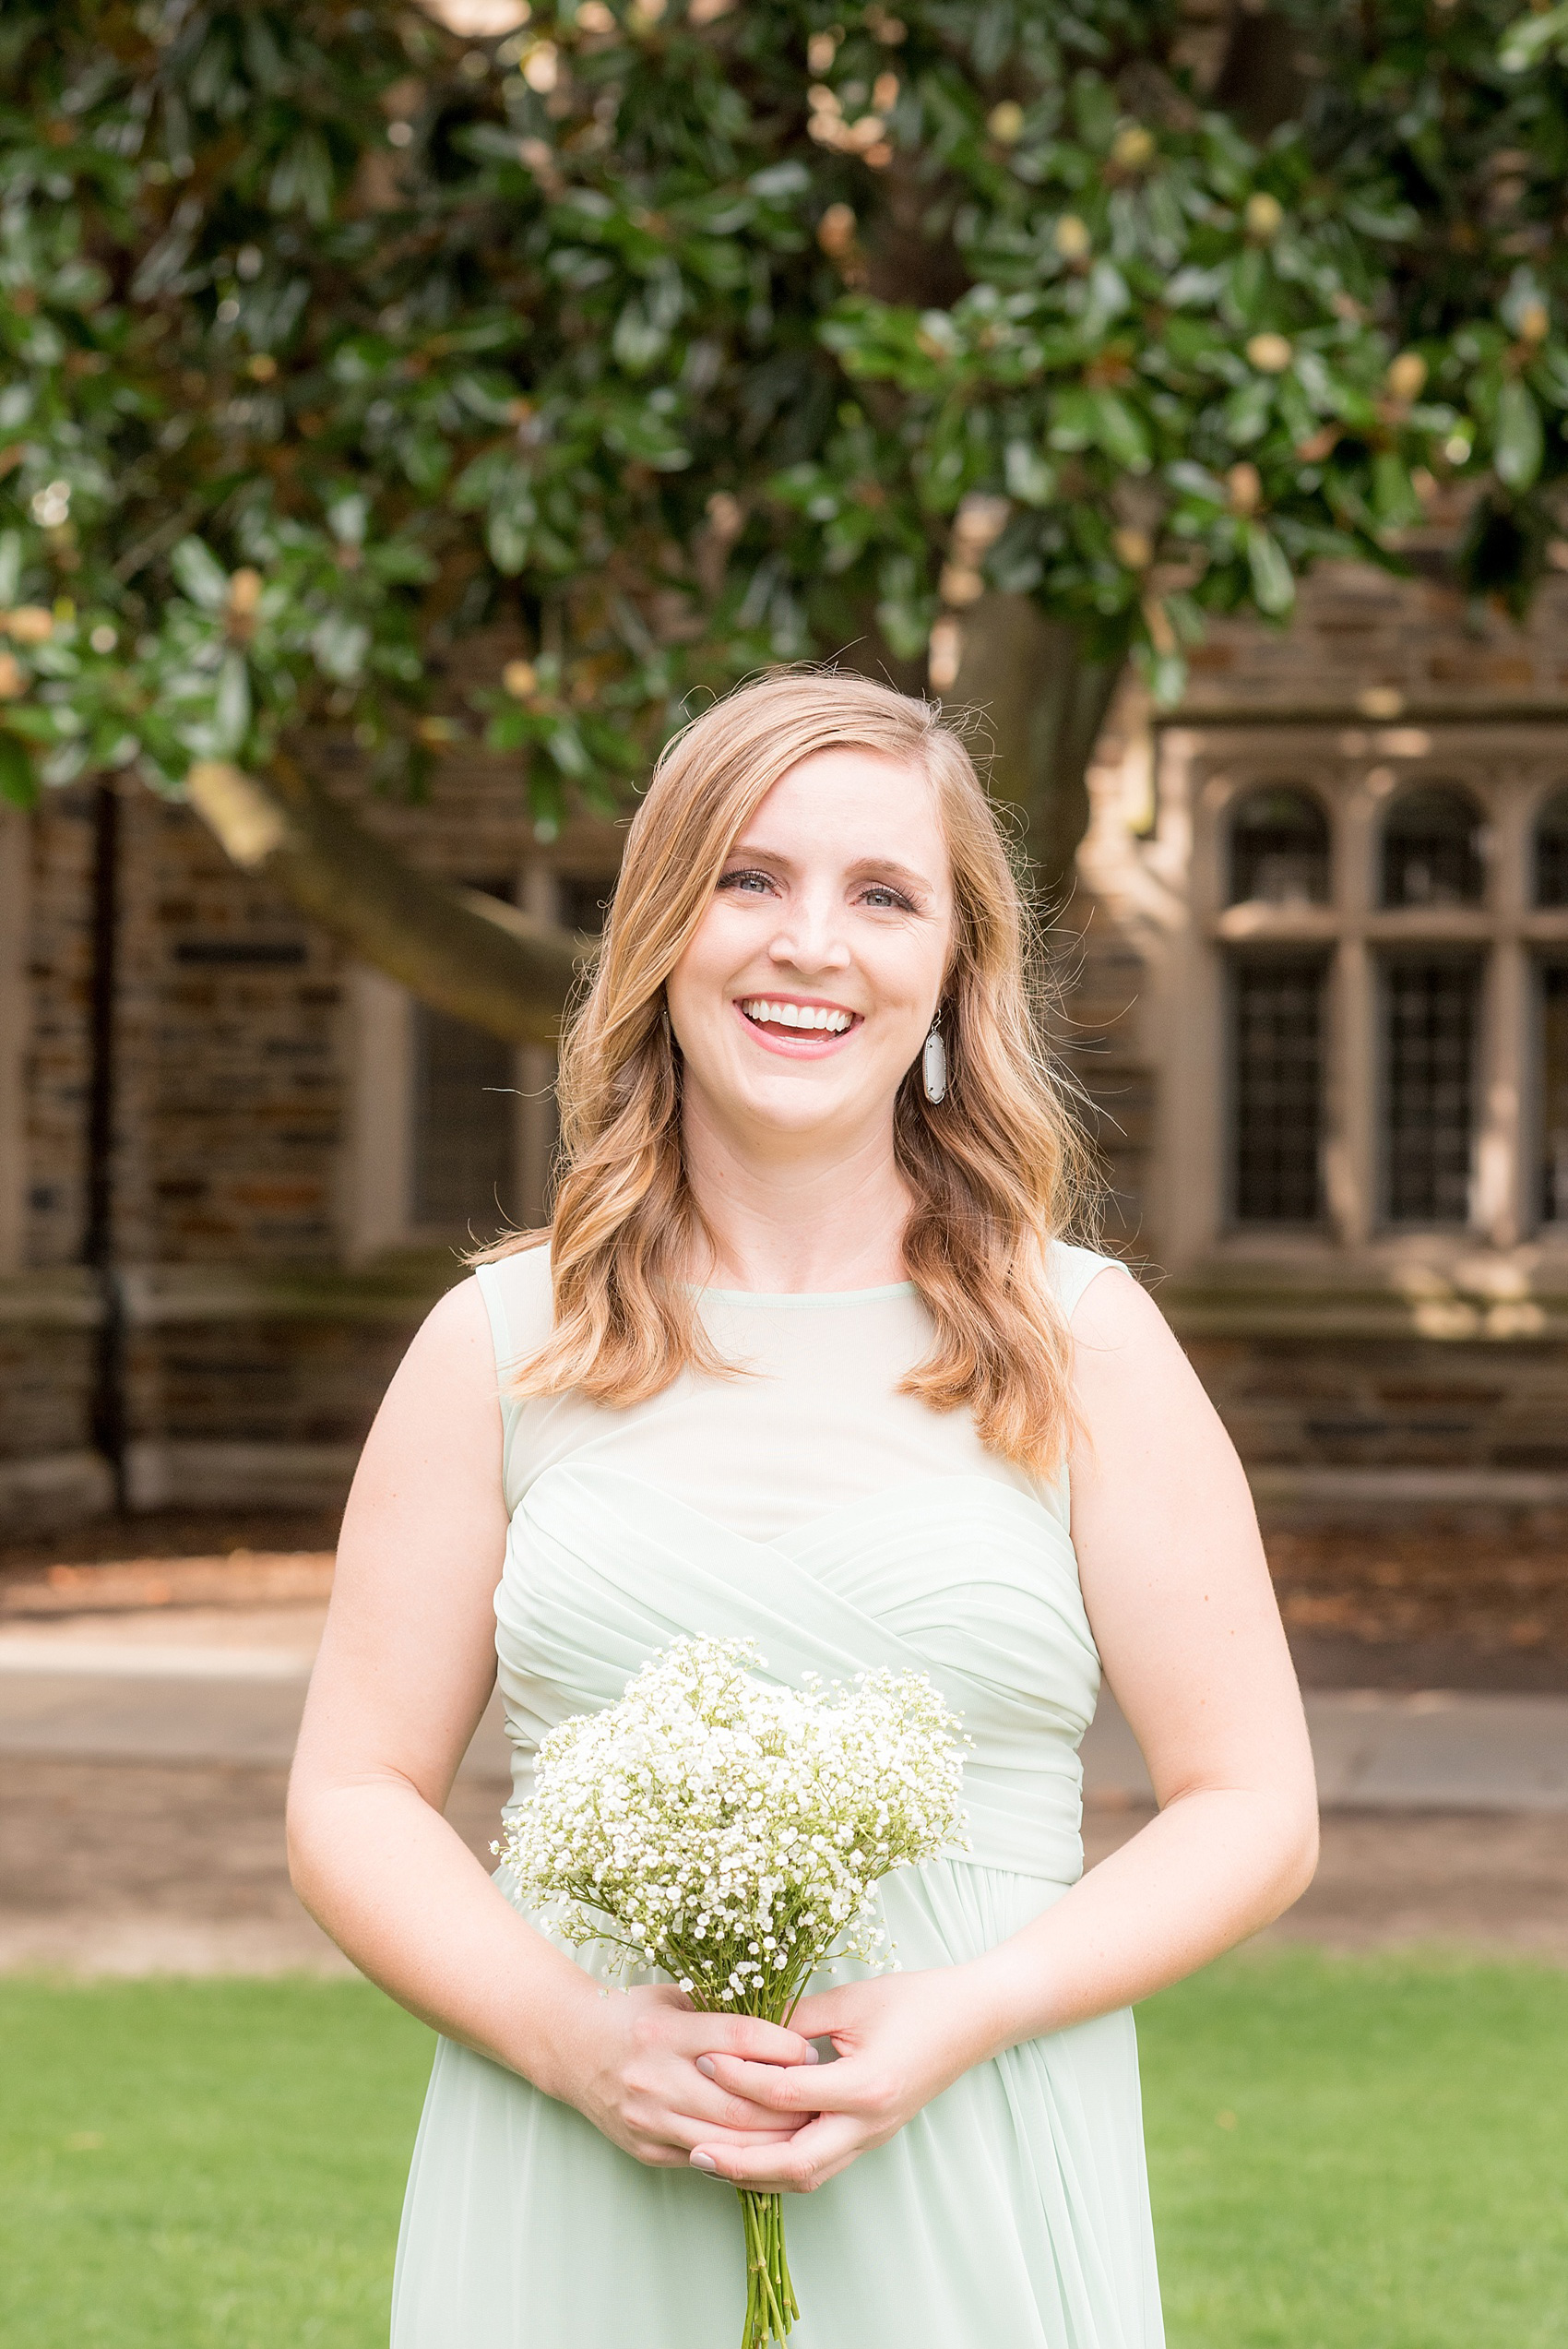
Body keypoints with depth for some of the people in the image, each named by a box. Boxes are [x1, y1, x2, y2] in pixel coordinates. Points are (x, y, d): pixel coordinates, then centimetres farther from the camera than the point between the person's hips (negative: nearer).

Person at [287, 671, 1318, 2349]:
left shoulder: (1080, 1344, 3)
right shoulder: (499, 1346, 5)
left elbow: (1254, 1811, 2)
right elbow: (353, 1797, 5)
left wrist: (956, 2020, -13)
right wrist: (571, 2035, -12)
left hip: (972, 2207, 0)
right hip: (572, 2211, 1)